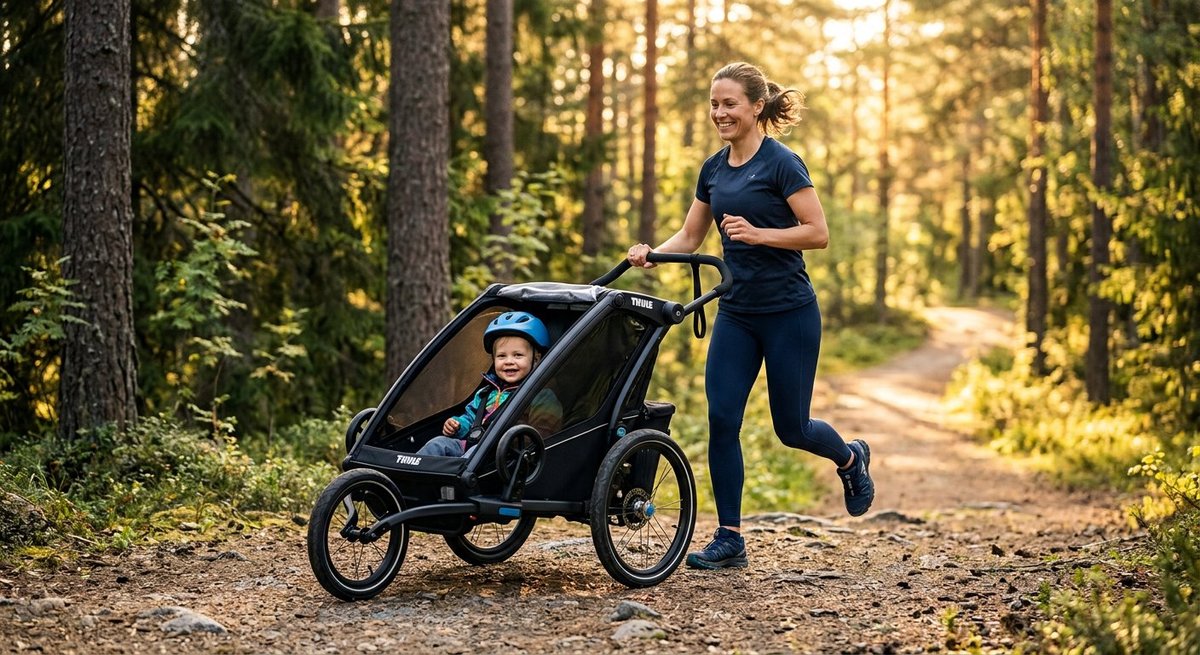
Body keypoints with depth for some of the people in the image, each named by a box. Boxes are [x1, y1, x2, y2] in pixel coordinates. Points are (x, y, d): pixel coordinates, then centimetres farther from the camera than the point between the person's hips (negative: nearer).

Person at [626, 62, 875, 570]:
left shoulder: (782, 164, -12)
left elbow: (817, 233, -14)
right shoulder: (713, 170, 8)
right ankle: (729, 540, 3)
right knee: (721, 421, -4)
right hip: (736, 313, 6)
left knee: (790, 428, 4)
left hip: (789, 313, -6)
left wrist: (759, 233, -26)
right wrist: (651, 253, -5)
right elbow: (690, 236, 14)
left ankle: (851, 459, 38)